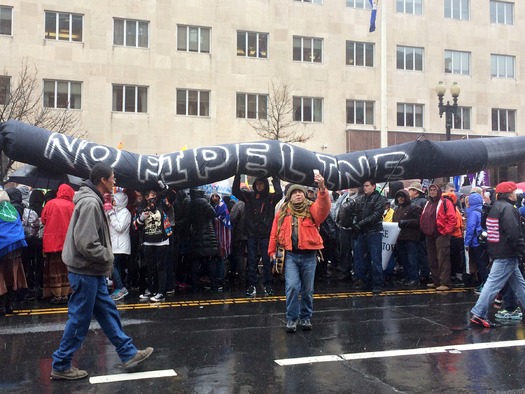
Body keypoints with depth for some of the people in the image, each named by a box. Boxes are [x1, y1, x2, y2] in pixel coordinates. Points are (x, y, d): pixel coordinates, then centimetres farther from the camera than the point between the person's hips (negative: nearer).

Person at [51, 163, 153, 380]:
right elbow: (86, 243, -27)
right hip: (85, 271, -10)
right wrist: (107, 257, -14)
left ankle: (128, 354, 22)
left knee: (108, 311, 14)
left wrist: (105, 257, 11)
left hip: (92, 271, 10)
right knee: (79, 319, 1)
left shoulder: (93, 200, 12)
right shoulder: (90, 203, -20)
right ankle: (61, 366, 14)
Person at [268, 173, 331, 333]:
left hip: (309, 255, 0)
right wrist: (272, 251, 7)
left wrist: (322, 188, -37)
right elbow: (274, 233, 11)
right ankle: (292, 318, 6)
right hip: (290, 255, 0)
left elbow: (324, 207, -22)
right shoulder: (282, 212, 6)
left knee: (307, 290, 10)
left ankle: (305, 317, 26)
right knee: (292, 287, -9)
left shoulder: (312, 209, 0)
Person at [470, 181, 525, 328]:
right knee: (493, 283, -8)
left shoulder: (495, 207, 16)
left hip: (497, 250, 10)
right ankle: (479, 314, -6)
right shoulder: (508, 208, -15)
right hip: (507, 254, -10)